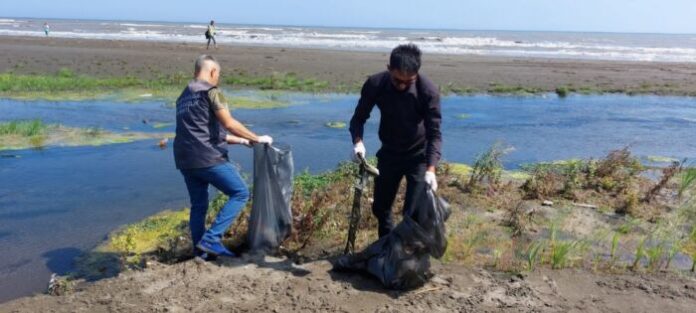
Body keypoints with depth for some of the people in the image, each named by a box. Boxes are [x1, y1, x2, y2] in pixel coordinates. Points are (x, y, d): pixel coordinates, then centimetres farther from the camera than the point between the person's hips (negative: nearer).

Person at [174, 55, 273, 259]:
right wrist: (257, 139, -3)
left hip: (185, 160, 9)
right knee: (240, 193, -1)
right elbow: (229, 124, -13)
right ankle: (211, 239, -7)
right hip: (208, 158, -9)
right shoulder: (211, 92, -5)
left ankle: (201, 250, 18)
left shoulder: (184, 96, 23)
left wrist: (239, 140, 28)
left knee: (198, 205, 15)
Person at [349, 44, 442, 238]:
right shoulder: (375, 84, -19)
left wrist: (431, 169, -34)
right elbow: (359, 117, -7)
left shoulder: (428, 91, -25)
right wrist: (358, 141, -27)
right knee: (380, 207, 14)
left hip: (418, 155, -3)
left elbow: (434, 133, -22)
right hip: (389, 153, 4)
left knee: (414, 213, -9)